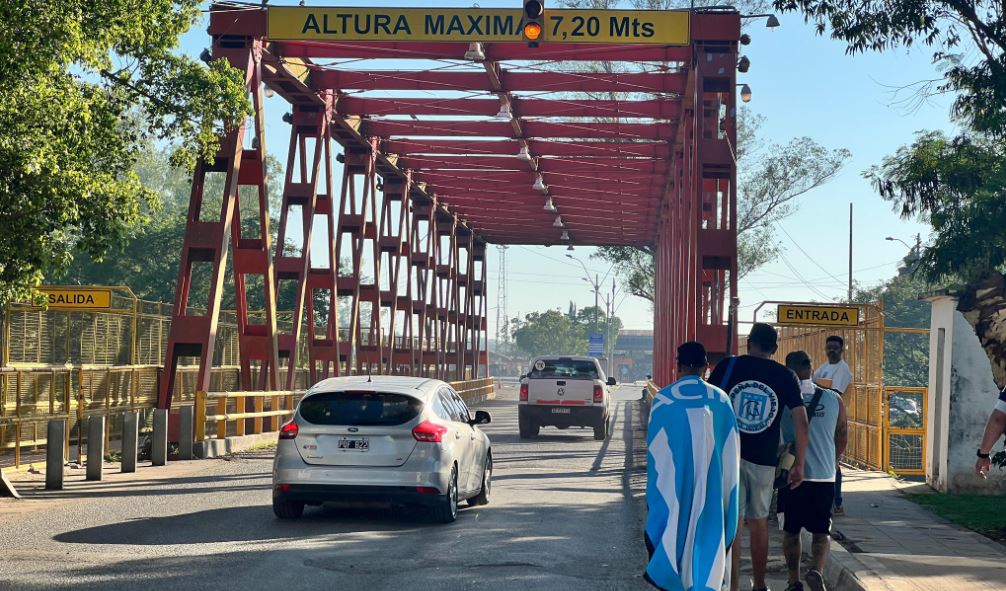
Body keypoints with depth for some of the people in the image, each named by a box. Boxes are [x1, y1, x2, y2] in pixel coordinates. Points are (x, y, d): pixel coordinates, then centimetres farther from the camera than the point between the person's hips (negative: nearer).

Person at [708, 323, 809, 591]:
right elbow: (801, 421, -1)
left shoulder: (728, 366, 1)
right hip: (764, 459, 2)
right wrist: (799, 463, 3)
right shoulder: (785, 376, 4)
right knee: (759, 521, 15)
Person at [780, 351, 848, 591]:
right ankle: (817, 570, -12)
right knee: (821, 531, 11)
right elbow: (843, 438, 11)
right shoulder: (833, 399, 0)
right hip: (824, 476, 1)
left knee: (790, 531, 13)